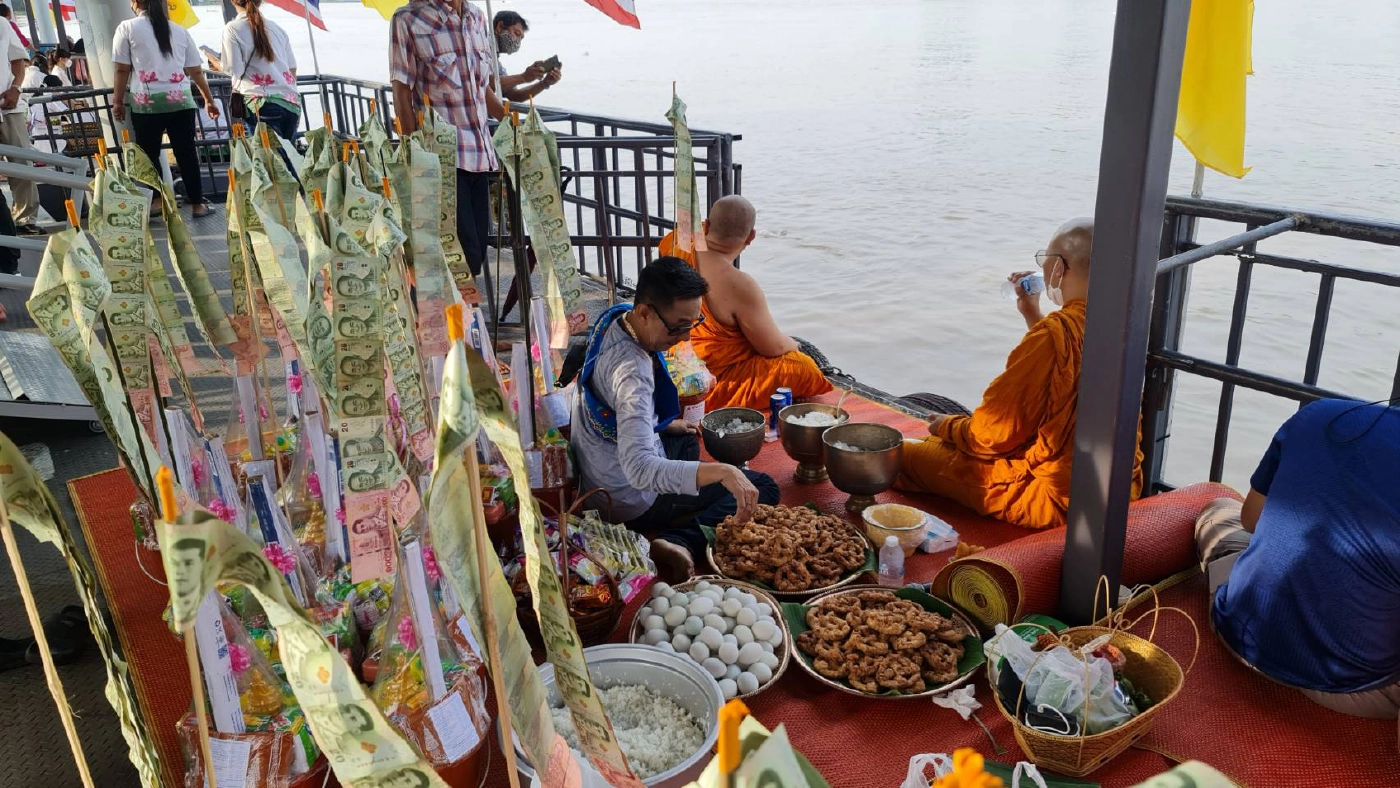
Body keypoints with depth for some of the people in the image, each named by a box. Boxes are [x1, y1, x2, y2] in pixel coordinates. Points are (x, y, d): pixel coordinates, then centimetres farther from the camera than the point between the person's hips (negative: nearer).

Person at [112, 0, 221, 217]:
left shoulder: (127, 28, 5)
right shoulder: (180, 30, 13)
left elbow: (122, 70, 2)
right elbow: (196, 71, 14)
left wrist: (118, 101, 10)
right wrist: (209, 100, 24)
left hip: (147, 102, -2)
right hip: (181, 100, 3)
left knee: (149, 155, 5)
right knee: (186, 152, 7)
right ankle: (197, 203, 10)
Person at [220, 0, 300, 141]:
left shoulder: (233, 29, -1)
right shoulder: (276, 27, 14)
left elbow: (233, 69, -6)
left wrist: (216, 62, 14)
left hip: (263, 103, -5)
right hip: (292, 103, 5)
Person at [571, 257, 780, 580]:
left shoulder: (615, 318, -5)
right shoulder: (632, 371, -35)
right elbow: (640, 469, -45)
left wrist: (663, 424, 17)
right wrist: (722, 472, -52)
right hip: (632, 503, -9)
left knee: (686, 441, 36)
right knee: (763, 488, -2)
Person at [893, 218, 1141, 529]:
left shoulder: (1055, 333, -25)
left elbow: (993, 434, -18)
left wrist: (947, 427, 3)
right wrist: (1032, 314, 18)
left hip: (1057, 501, -9)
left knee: (906, 454, 0)